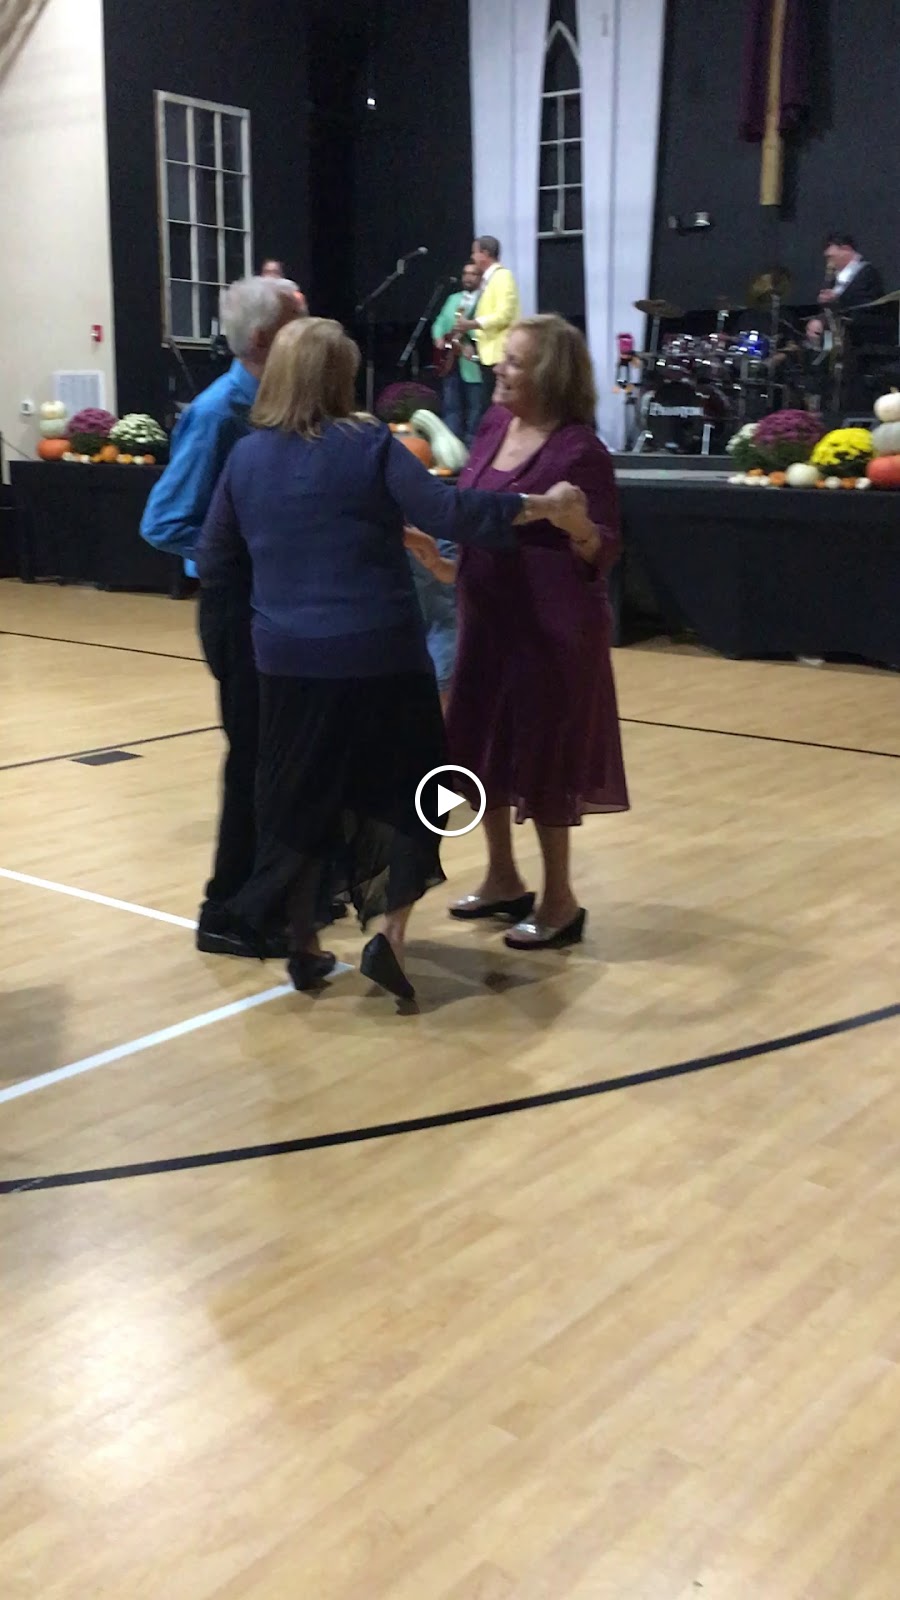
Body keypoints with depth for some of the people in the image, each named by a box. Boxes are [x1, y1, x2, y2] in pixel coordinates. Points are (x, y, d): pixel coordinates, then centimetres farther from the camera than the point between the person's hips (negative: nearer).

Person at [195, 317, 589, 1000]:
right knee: (401, 790, 11)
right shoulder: (369, 445, -8)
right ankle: (390, 936, 1)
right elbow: (448, 511, -16)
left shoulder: (247, 457, 4)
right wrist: (539, 504, -9)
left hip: (290, 659, 4)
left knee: (300, 799, 15)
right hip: (378, 655, -3)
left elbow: (215, 564, 9)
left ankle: (305, 947, 23)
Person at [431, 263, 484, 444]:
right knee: (451, 406, 6)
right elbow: (440, 322, 18)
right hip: (450, 359, 6)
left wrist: (474, 346, -27)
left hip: (472, 361, -6)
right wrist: (439, 338, -2)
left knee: (474, 406, -1)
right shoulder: (453, 299, 19)